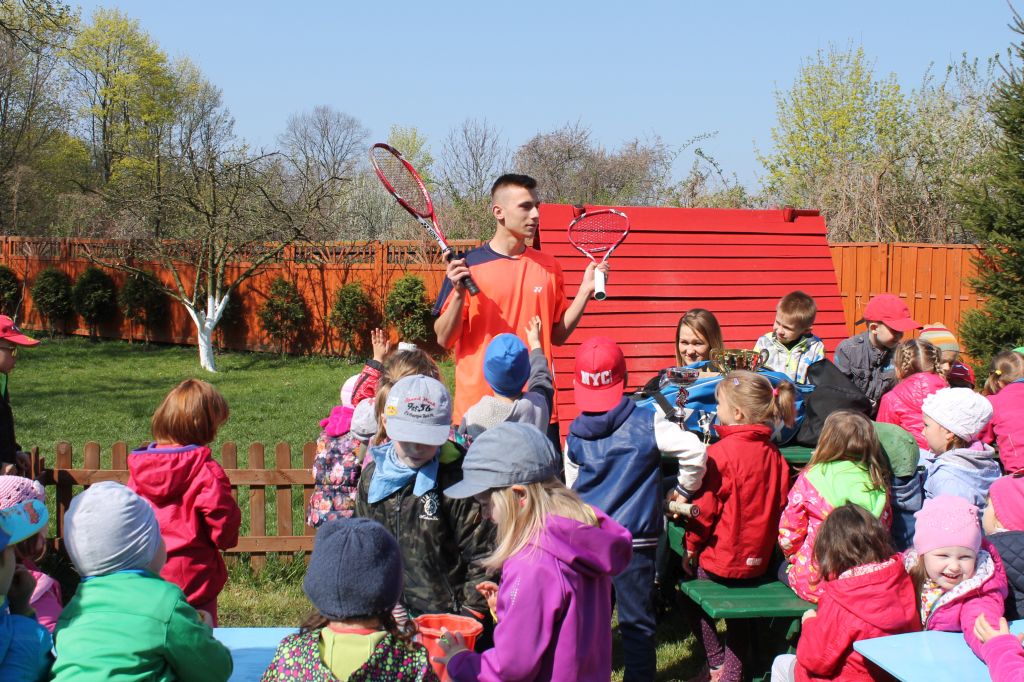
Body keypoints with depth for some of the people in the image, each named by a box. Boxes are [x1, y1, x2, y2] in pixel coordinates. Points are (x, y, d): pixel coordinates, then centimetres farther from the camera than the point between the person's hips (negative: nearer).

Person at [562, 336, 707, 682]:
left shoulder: (575, 434, 3)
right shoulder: (647, 423, -7)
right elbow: (695, 451, -13)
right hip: (635, 539, -3)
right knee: (636, 620, 5)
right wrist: (683, 490, 3)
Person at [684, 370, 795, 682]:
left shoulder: (721, 451, -20)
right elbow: (780, 504, 6)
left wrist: (691, 548, -3)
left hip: (721, 554, -5)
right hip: (757, 557, 5)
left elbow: (705, 507, -16)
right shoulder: (773, 454, -2)